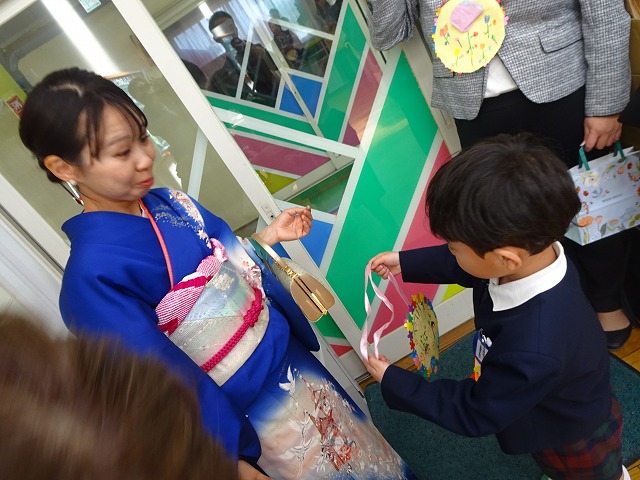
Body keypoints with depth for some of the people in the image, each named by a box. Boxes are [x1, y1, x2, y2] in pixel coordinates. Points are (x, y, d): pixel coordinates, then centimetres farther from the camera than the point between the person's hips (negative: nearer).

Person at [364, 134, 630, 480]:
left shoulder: (531, 353, -50)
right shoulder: (530, 248, -29)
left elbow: (474, 413, -31)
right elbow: (463, 265, -5)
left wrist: (392, 382, -24)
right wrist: (405, 262, -3)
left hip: (573, 440, -7)